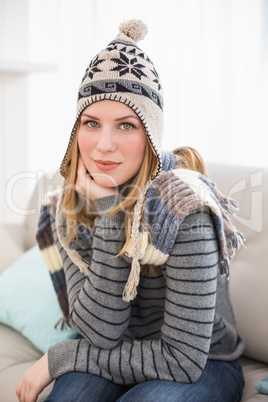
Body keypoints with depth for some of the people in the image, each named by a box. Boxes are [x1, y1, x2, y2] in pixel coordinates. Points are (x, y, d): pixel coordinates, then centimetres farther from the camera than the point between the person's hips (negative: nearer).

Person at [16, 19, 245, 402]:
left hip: (202, 366, -2)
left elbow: (183, 360, -23)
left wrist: (60, 357, -18)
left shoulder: (183, 207, -24)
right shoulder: (67, 209, -9)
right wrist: (108, 213, -26)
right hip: (113, 359, 3)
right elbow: (101, 331, -18)